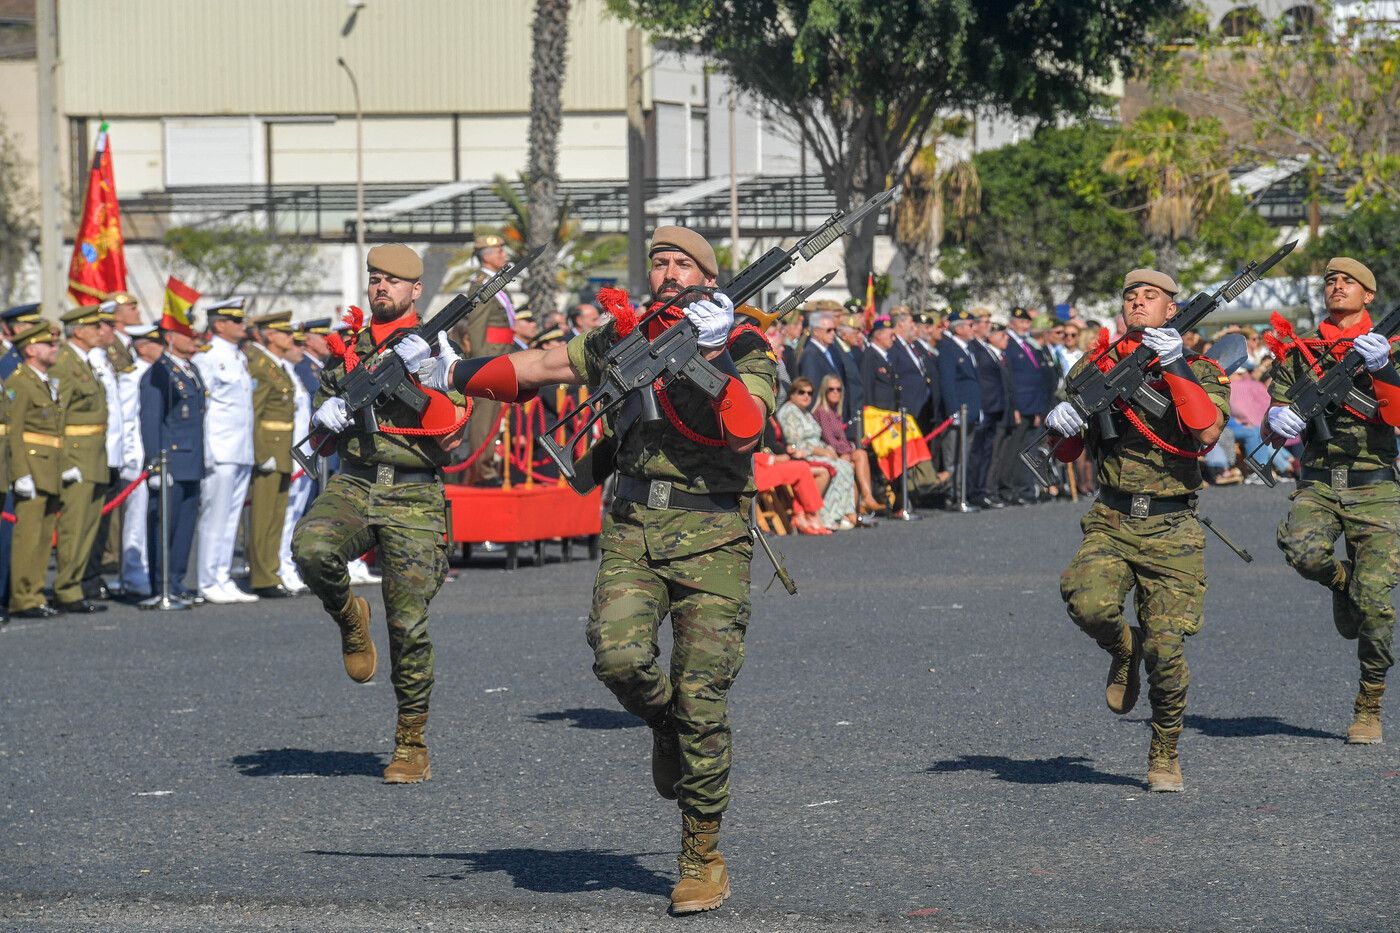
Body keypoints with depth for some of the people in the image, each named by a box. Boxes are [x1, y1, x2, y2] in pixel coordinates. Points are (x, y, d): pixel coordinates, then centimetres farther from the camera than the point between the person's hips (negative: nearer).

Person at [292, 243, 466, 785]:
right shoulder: (348, 347, 15)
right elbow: (320, 420, 21)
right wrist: (327, 413, -3)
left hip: (413, 499, -3)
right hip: (352, 486, 3)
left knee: (409, 627, -5)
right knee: (311, 549, -32)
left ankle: (411, 745, 9)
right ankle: (350, 619, 1)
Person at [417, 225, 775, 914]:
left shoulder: (746, 349, 1)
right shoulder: (626, 335, 12)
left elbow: (743, 433, -15)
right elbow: (543, 366, 23)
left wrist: (709, 355, -21)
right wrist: (457, 374, 27)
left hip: (709, 537, -3)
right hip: (634, 526, 3)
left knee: (702, 700, -6)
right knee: (619, 655, -22)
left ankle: (703, 856, 6)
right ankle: (665, 724, 14)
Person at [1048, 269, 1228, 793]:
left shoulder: (1198, 370, 4)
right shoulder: (1098, 366, 11)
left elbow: (1208, 432, -16)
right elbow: (1066, 454, 14)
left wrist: (1175, 367, -19)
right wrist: (1062, 422, -9)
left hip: (1171, 532, -1)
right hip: (1111, 523, 2)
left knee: (1166, 650, -7)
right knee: (1089, 605, -28)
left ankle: (1164, 755, 16)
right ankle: (1122, 651, 8)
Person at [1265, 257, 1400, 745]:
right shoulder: (1299, 353, 12)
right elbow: (1273, 431, 13)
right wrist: (1278, 420, -10)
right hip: (1318, 483, 2)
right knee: (1301, 549, -32)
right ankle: (1342, 582, 4)